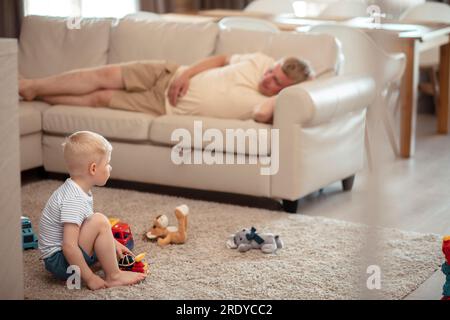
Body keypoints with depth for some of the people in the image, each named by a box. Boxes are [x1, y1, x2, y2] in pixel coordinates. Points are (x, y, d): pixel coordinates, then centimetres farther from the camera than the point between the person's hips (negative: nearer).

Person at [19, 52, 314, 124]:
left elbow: (262, 114, -45)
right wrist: (187, 72, -7)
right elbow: (221, 59, 7)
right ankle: (31, 87, 15)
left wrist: (286, 89, -36)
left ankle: (36, 95, 18)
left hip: (167, 108, -3)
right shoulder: (261, 61, -6)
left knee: (102, 98, -2)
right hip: (170, 75, 4)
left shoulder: (269, 104, -21)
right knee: (106, 75, -3)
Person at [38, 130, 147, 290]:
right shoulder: (74, 200, -26)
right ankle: (113, 276, -13)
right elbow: (69, 247, -32)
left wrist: (112, 243, 14)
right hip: (59, 261, -11)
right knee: (100, 221, -23)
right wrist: (89, 278, -26)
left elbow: (83, 225, 19)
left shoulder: (77, 189, 5)